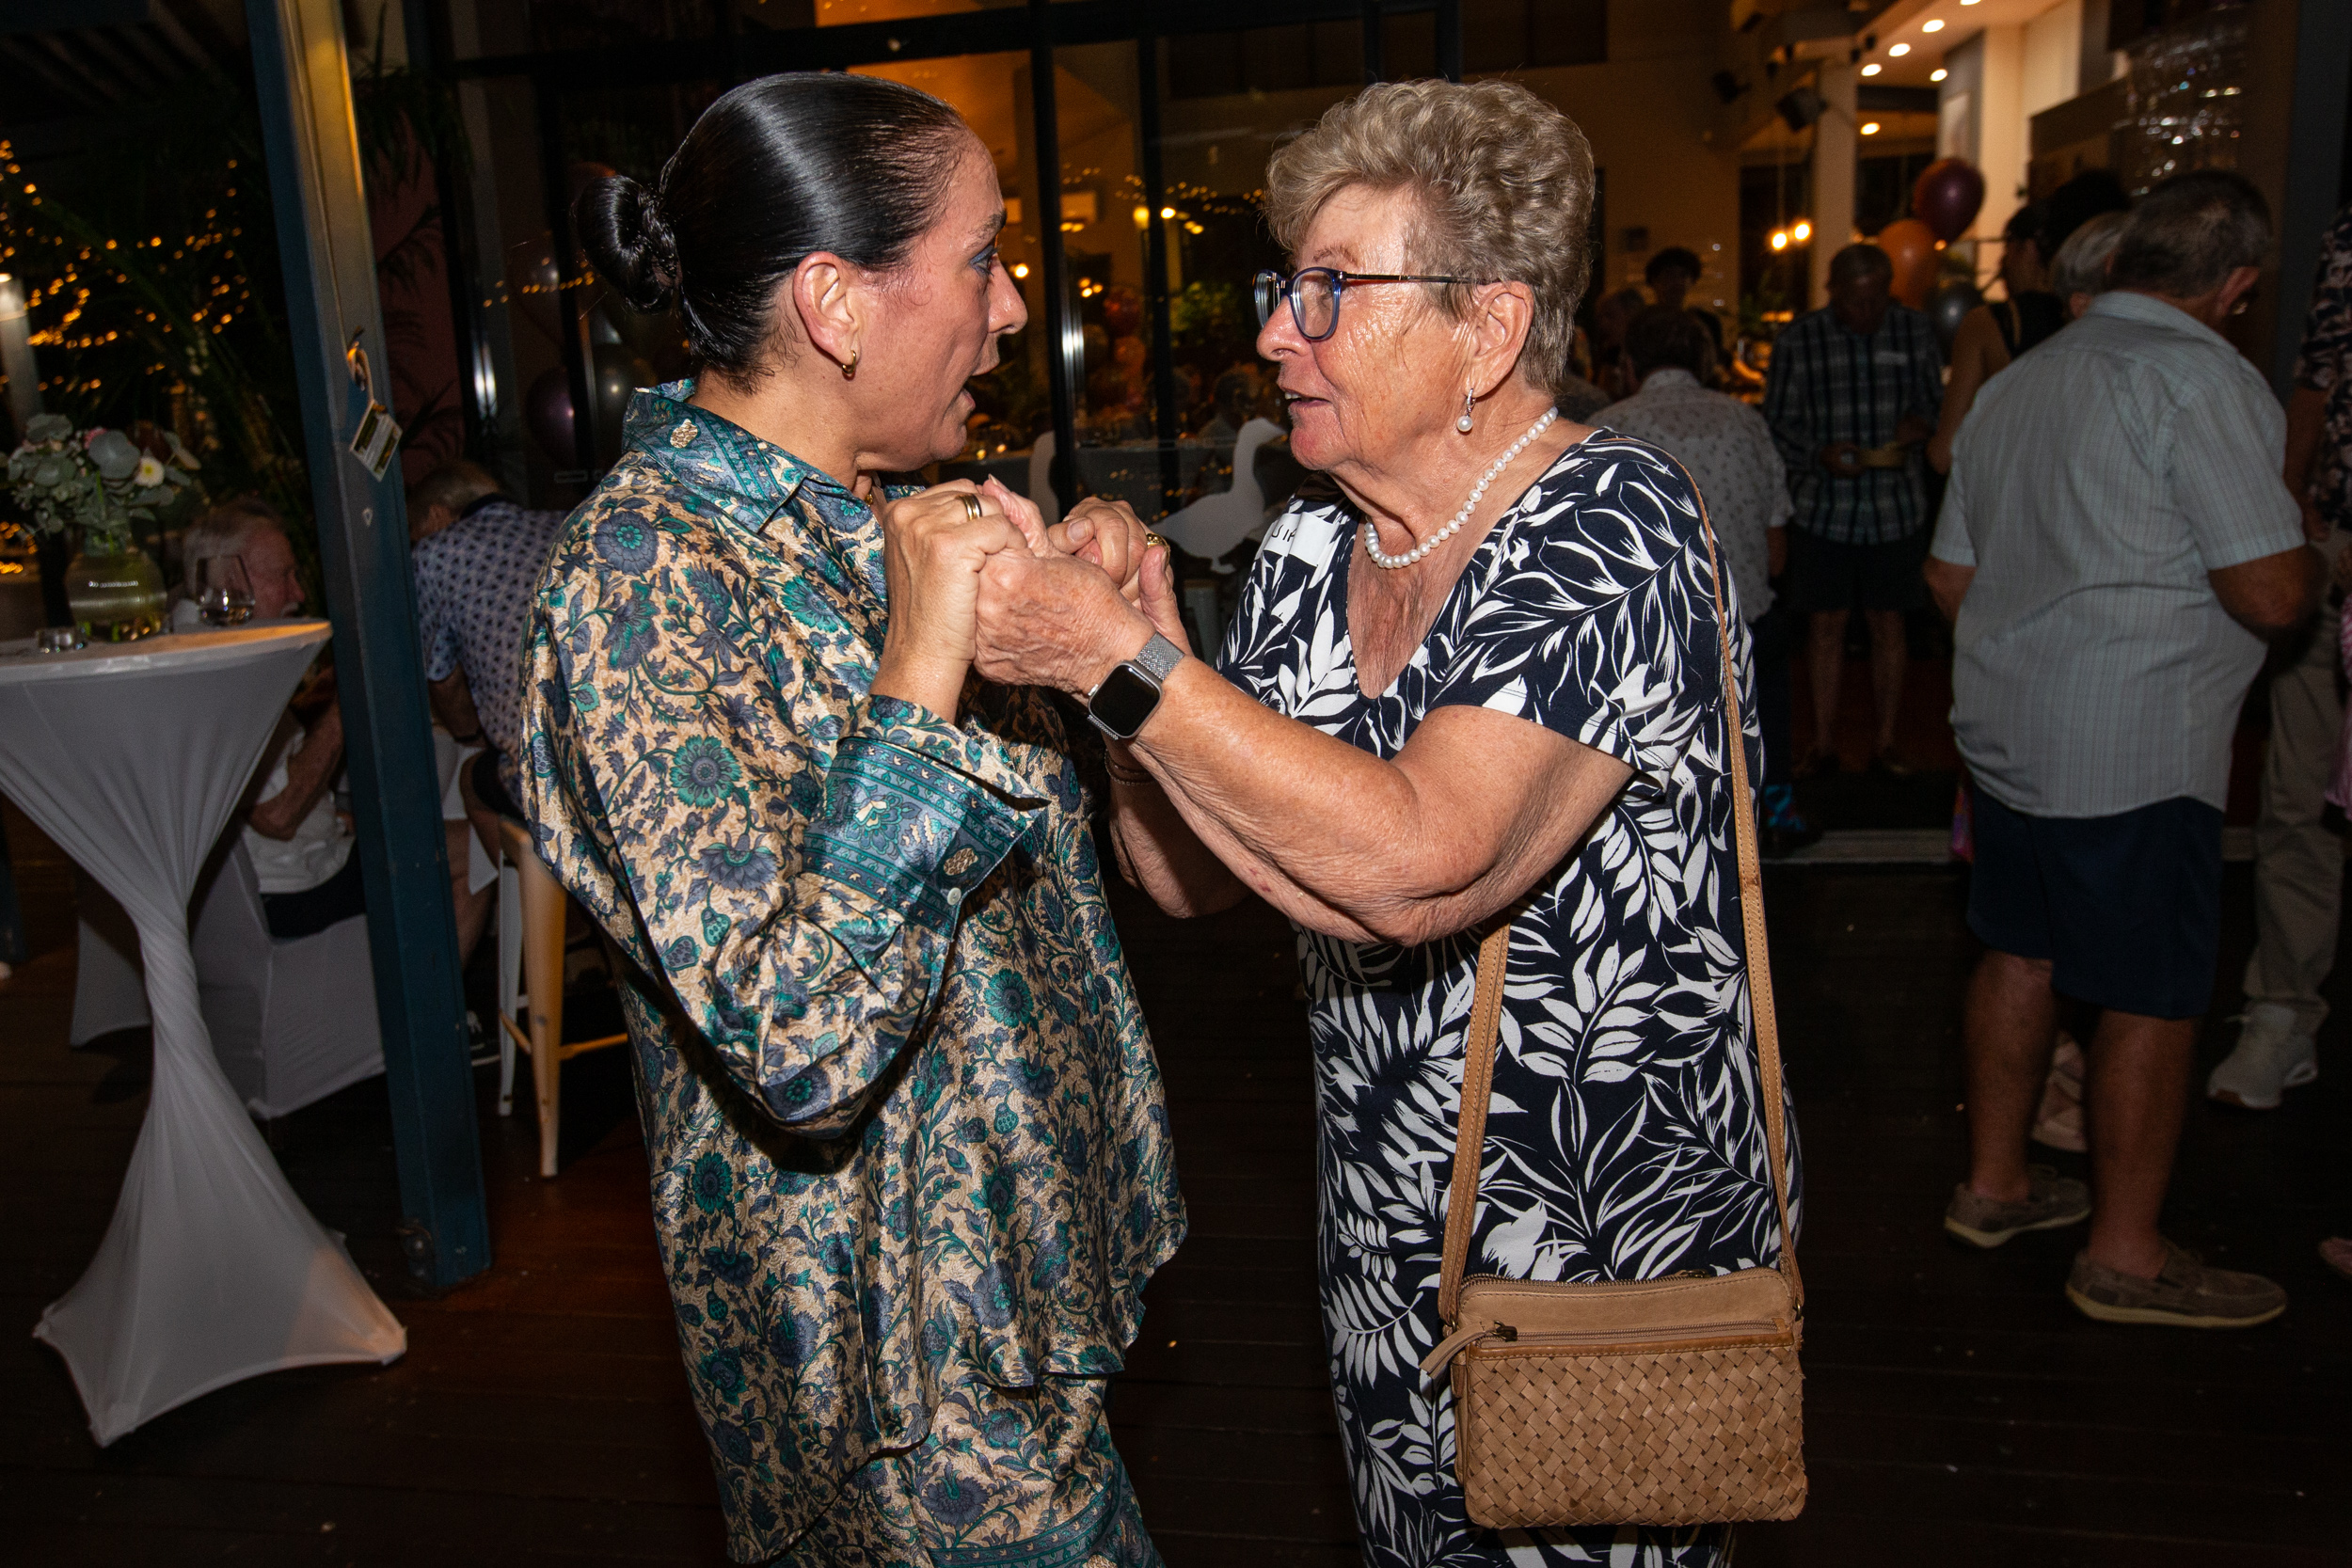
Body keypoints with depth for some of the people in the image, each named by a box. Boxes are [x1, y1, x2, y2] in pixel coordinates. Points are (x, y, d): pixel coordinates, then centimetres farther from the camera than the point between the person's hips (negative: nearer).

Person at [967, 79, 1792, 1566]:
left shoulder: (1613, 522, -20)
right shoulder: (1307, 553, 0)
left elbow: (1417, 865, -34)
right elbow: (1191, 875, 2)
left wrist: (1120, 657, -31)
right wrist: (1127, 658, -14)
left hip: (1609, 1242, -6)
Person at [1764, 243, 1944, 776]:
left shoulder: (1914, 330, 6)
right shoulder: (1800, 339, 0)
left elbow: (1936, 400, 14)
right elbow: (1777, 421, 1)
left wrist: (1922, 422, -9)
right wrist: (1820, 455, -17)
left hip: (1896, 506, 1)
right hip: (1823, 506, -1)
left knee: (1888, 623, 6)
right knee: (1827, 625, 3)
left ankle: (1886, 742, 16)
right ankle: (1823, 743, 13)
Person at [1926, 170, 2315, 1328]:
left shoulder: (2016, 381, 13)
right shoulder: (2200, 375, -13)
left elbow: (1951, 577, 18)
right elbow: (2272, 594, -17)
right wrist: (2308, 560, 4)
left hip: (2007, 726, 8)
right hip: (2135, 749, -8)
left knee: (2020, 955, 17)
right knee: (2153, 997, 2)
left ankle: (1993, 1183, 29)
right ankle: (2126, 1254, 13)